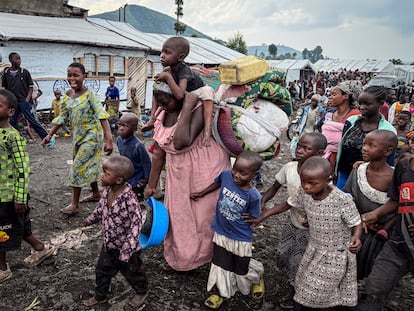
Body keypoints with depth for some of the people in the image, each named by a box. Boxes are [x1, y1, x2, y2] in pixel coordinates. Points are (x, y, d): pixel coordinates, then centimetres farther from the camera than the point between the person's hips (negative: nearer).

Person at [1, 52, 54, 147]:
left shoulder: (25, 72, -1)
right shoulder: (6, 73, 5)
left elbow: (31, 87, 1)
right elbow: (5, 88, 13)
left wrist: (27, 99, -10)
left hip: (24, 101, -4)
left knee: (31, 120, -9)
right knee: (12, 121, 6)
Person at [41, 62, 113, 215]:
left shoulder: (90, 94, -17)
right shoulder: (67, 95, 2)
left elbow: (102, 116, -24)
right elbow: (62, 117, 9)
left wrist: (109, 139, -33)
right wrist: (50, 135, 4)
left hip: (91, 136, -7)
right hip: (78, 136, 7)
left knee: (78, 167, -5)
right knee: (88, 165, 17)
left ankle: (74, 204, 5)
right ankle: (96, 194, 34)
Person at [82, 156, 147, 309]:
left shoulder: (128, 197, -32)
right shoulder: (107, 190, -9)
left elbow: (137, 222, -30)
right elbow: (101, 208, 12)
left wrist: (129, 246, -33)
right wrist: (90, 219, 25)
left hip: (124, 245, -6)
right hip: (109, 243, 7)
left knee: (131, 271, 16)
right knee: (102, 270, 20)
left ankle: (141, 292, 44)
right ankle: (100, 296, 44)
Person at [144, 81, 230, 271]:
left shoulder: (198, 109, -23)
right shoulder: (162, 115, -3)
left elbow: (181, 142, -37)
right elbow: (158, 152, 3)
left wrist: (187, 107, -33)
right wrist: (151, 185, 8)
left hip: (205, 171, -6)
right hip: (178, 173, 6)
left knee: (205, 216, 9)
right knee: (177, 216, 15)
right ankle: (179, 258, 37)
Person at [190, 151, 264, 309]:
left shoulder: (253, 195, -28)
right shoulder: (226, 174, -19)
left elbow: (253, 218, -12)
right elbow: (218, 183, 5)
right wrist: (201, 193, 9)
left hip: (241, 238, -3)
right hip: (220, 233, 3)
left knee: (242, 269, 18)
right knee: (220, 264, 15)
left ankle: (257, 278, 50)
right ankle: (219, 292, 38)